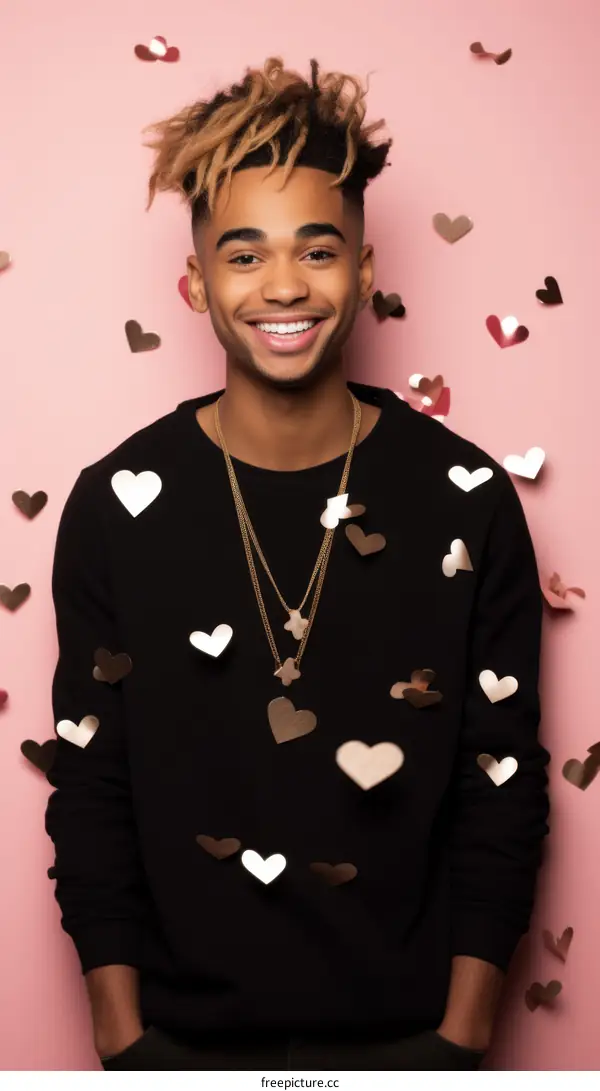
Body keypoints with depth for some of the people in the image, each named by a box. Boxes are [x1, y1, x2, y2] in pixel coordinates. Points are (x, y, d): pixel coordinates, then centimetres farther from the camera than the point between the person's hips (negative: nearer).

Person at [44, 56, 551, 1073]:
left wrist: (462, 1031, -4)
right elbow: (90, 787, -4)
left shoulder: (466, 500, -8)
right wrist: (122, 1036, -4)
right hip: (186, 1027, 0)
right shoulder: (118, 504, -8)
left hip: (402, 1025, 1)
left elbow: (503, 780, -3)